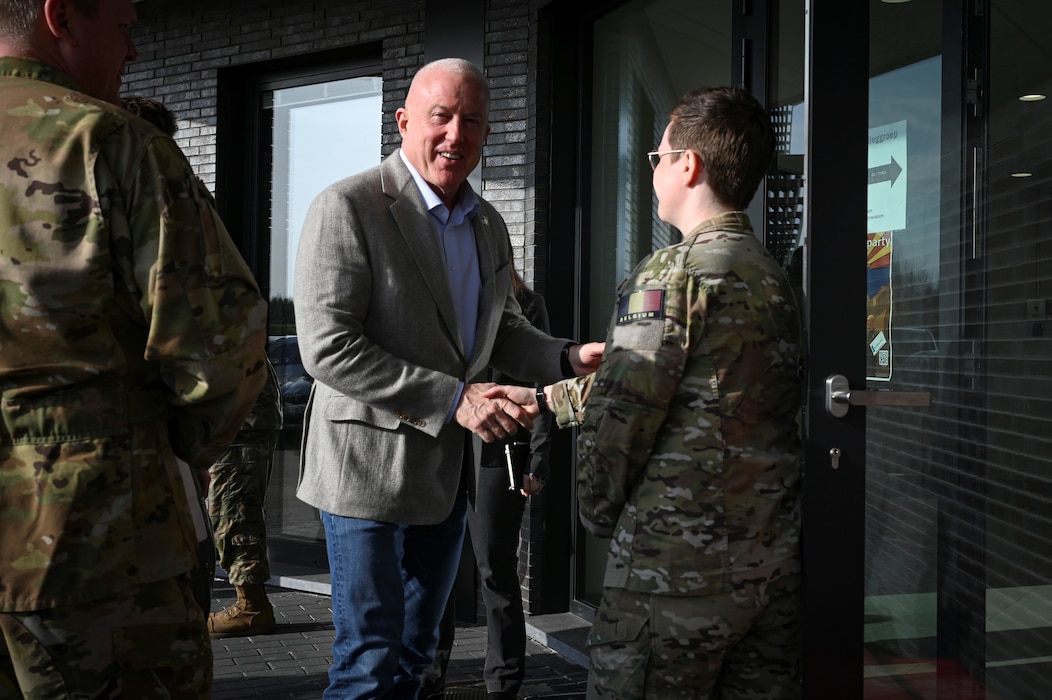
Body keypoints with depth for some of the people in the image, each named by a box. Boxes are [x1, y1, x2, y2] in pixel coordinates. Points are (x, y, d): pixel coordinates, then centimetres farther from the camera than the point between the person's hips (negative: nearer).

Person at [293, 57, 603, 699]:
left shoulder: (490, 226, 9)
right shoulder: (347, 208, -15)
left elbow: (503, 330, 18)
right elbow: (327, 348, -21)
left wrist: (569, 358, -3)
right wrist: (453, 398, -24)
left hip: (449, 470, 7)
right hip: (371, 467, -7)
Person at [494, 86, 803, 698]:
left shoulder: (672, 275, -14)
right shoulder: (777, 278, 12)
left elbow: (622, 411, -15)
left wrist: (598, 514, 3)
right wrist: (542, 397, 27)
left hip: (675, 563, -8)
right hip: (776, 560, 8)